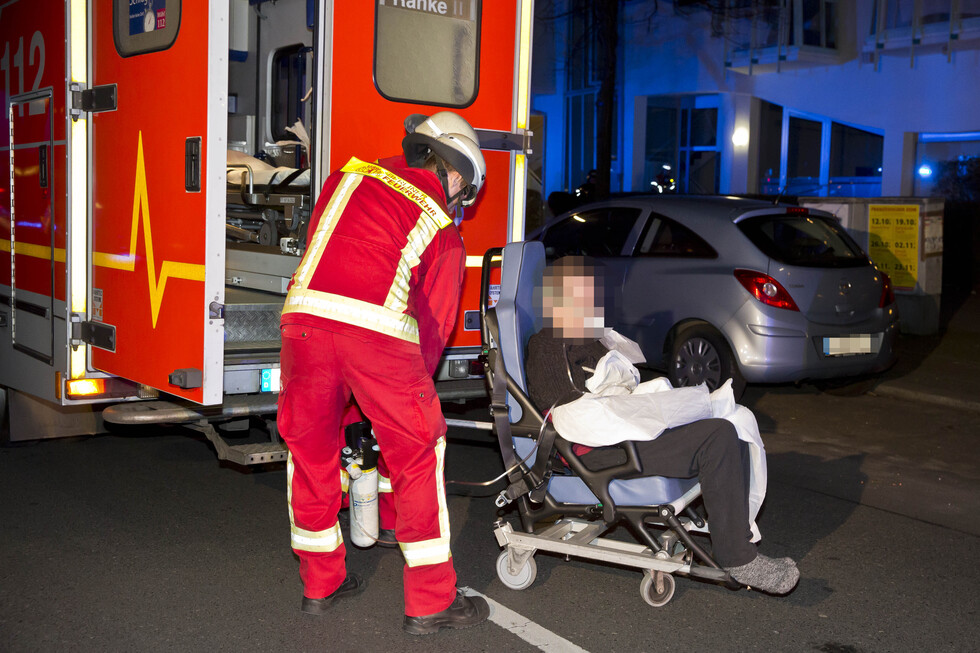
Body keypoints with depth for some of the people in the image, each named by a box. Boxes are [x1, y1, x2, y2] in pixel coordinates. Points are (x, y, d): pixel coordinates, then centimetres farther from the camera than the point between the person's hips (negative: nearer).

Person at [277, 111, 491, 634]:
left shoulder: (350, 177, 28)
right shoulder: (444, 232, 18)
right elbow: (435, 325, 17)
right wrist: (411, 388, 29)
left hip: (306, 315, 4)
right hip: (380, 331, -3)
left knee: (310, 447, 20)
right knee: (417, 453, 11)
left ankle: (320, 583, 33)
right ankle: (430, 602, 17)